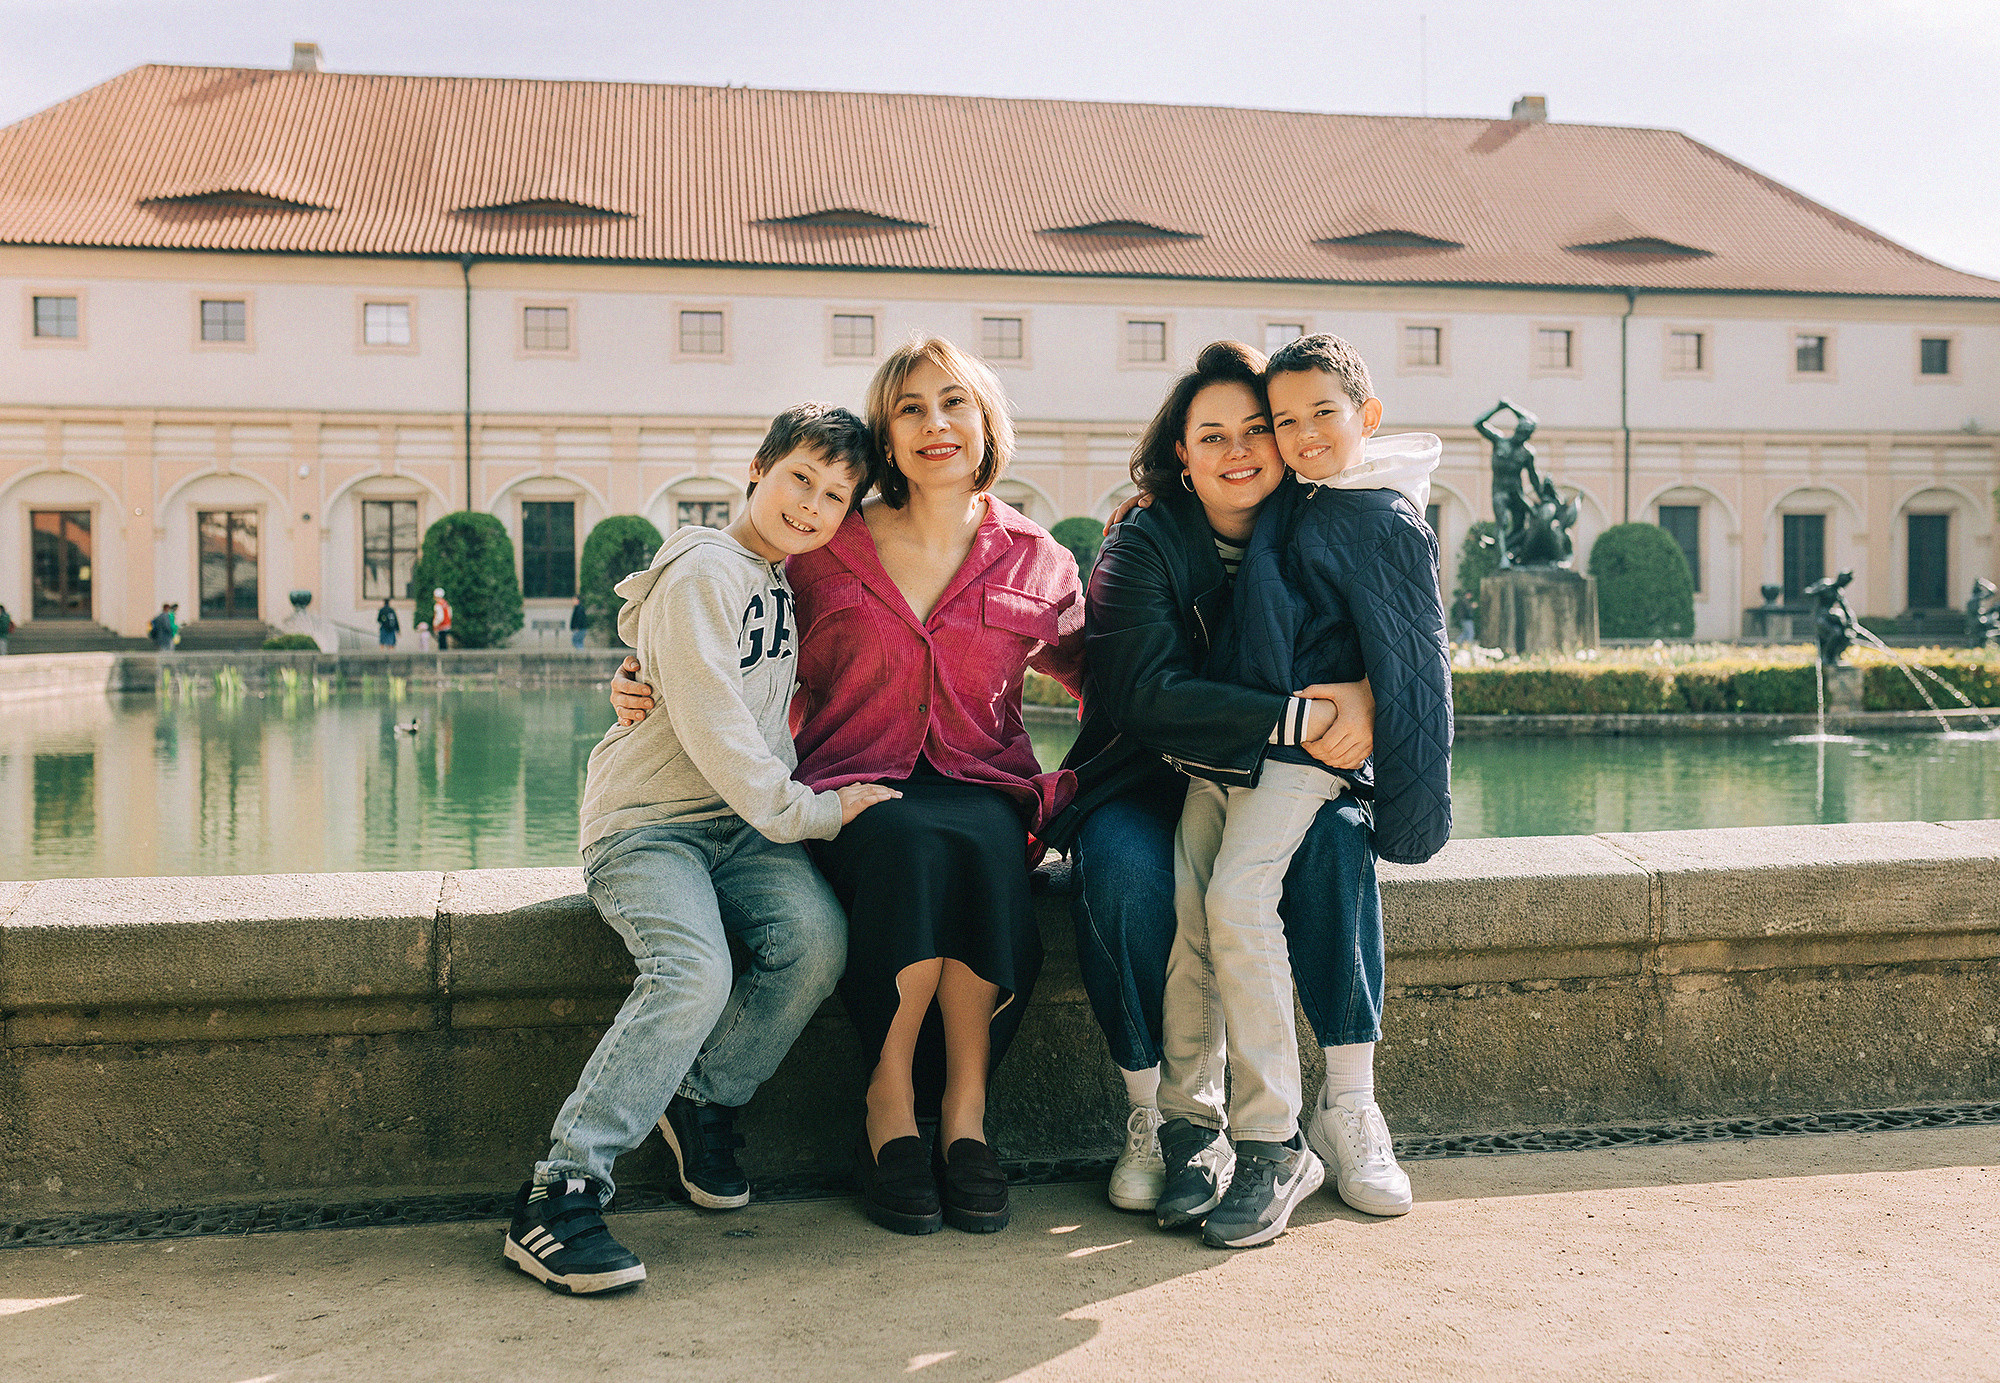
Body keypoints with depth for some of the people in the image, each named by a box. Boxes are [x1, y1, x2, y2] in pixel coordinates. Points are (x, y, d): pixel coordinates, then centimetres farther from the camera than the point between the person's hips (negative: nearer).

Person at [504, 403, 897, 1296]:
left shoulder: (793, 583, 16)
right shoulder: (702, 573, -8)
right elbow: (710, 725, -16)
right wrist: (807, 812, -13)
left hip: (746, 823, 6)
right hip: (647, 820, -6)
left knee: (816, 938, -23)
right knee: (694, 974, -30)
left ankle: (702, 1101, 0)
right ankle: (560, 1191, -22)